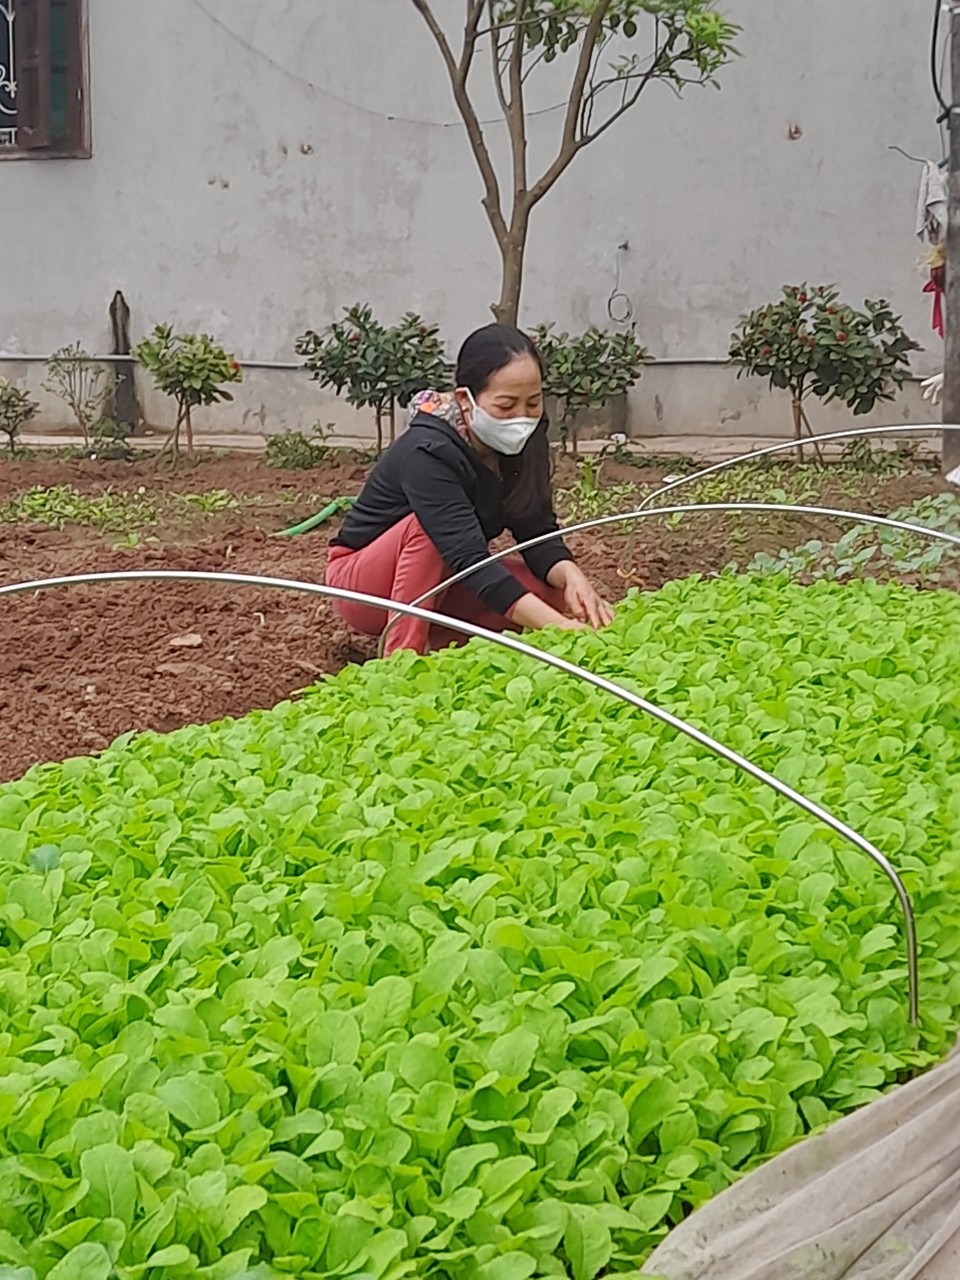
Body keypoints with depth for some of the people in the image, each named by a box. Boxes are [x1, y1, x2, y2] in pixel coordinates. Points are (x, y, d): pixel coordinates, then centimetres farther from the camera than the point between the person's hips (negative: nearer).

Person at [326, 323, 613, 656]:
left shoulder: (521, 443, -11)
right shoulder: (428, 453, -32)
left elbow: (538, 532, -11)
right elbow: (469, 558, -41)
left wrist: (571, 575, -35)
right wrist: (559, 627, -50)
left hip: (437, 582, 6)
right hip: (360, 581, -6)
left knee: (555, 592, -14)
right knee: (429, 527, -35)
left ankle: (432, 640, -4)